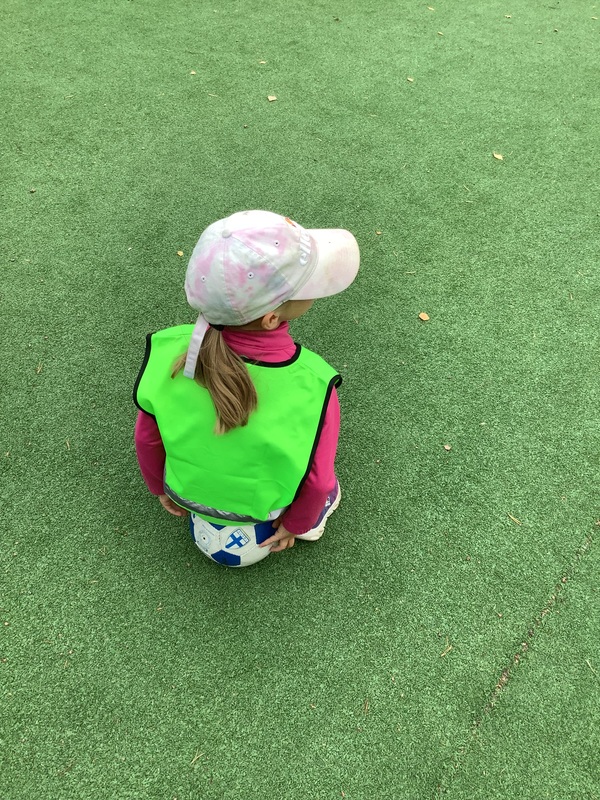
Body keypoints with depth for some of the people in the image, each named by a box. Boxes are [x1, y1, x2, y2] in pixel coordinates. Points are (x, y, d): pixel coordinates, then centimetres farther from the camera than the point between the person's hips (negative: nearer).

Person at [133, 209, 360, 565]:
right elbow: (316, 481, -21)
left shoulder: (169, 353, -31)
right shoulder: (312, 387, -37)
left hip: (188, 493, 2)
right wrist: (296, 523, 2)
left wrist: (162, 487, 9)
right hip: (260, 507, -1)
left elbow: (147, 438, -13)